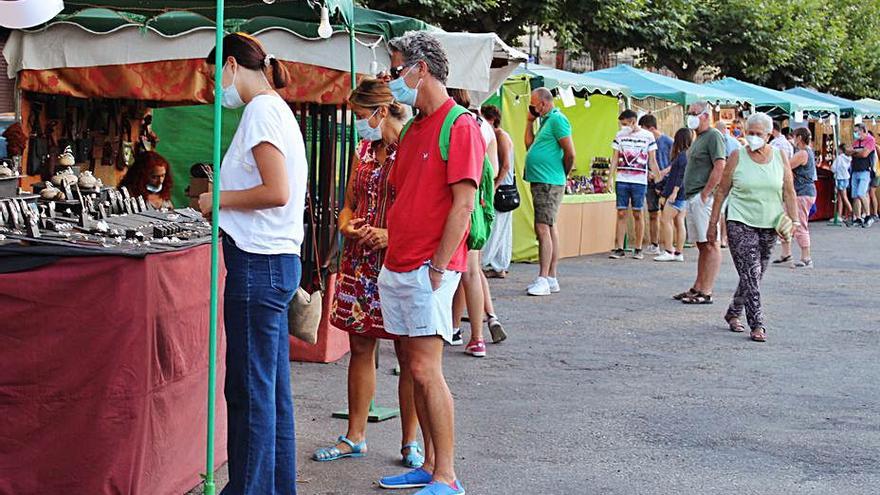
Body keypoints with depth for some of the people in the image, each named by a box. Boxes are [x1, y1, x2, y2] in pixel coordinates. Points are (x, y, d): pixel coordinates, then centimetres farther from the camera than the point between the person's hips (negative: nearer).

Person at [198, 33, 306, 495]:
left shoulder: (262, 110, -11)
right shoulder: (278, 109, 19)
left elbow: (276, 193, -21)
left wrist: (219, 199, -9)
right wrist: (224, 190, 12)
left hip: (258, 264, -10)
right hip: (279, 260, 10)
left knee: (250, 389, -5)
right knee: (272, 387, 13)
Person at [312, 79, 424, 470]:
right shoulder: (365, 149, 13)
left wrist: (393, 235, -22)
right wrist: (347, 225, -1)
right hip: (360, 262, 7)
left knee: (409, 354, 2)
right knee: (360, 348, 10)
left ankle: (410, 442, 11)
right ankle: (355, 437, 19)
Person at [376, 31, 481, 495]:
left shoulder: (460, 127, -10)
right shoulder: (413, 129, 17)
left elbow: (462, 204, -16)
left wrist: (437, 268, -18)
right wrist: (393, 255, 13)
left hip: (429, 269, -9)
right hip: (398, 266, 9)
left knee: (425, 369, -10)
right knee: (413, 366, 11)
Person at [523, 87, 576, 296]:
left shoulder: (558, 119, -12)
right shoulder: (546, 121, 18)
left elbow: (570, 154, -16)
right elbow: (529, 146, 20)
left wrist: (561, 174, -3)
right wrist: (530, 122, 14)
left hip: (549, 183, -10)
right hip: (541, 182, 10)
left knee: (543, 228, -13)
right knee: (549, 228, 11)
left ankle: (543, 279, -14)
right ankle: (551, 278, 15)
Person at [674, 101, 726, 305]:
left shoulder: (713, 136, -9)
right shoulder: (699, 138, 21)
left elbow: (720, 167, -19)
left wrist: (705, 194, -19)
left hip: (705, 198, -10)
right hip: (692, 197, 10)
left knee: (710, 244, -8)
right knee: (702, 245, 12)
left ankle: (706, 292, -10)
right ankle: (697, 288, 16)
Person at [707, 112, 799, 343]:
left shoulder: (780, 157, 5)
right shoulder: (737, 157, -1)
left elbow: (789, 193, 7)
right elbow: (722, 191, 3)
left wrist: (793, 220, -2)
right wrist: (713, 222, 1)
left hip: (769, 224, 3)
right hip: (740, 223, -3)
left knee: (756, 275, 10)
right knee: (750, 274, -12)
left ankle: (733, 313, 29)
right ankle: (757, 325, -11)